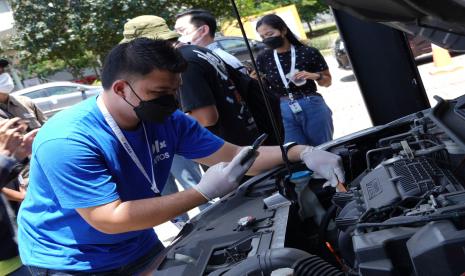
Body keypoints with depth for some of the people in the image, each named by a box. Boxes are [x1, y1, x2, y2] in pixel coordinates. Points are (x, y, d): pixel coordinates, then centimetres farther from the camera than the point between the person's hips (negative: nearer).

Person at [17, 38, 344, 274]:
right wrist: (204, 192, -36)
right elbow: (109, 219, -33)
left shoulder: (168, 122, -11)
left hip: (138, 247, 6)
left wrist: (301, 153, -21)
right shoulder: (66, 142, -30)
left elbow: (235, 156, -7)